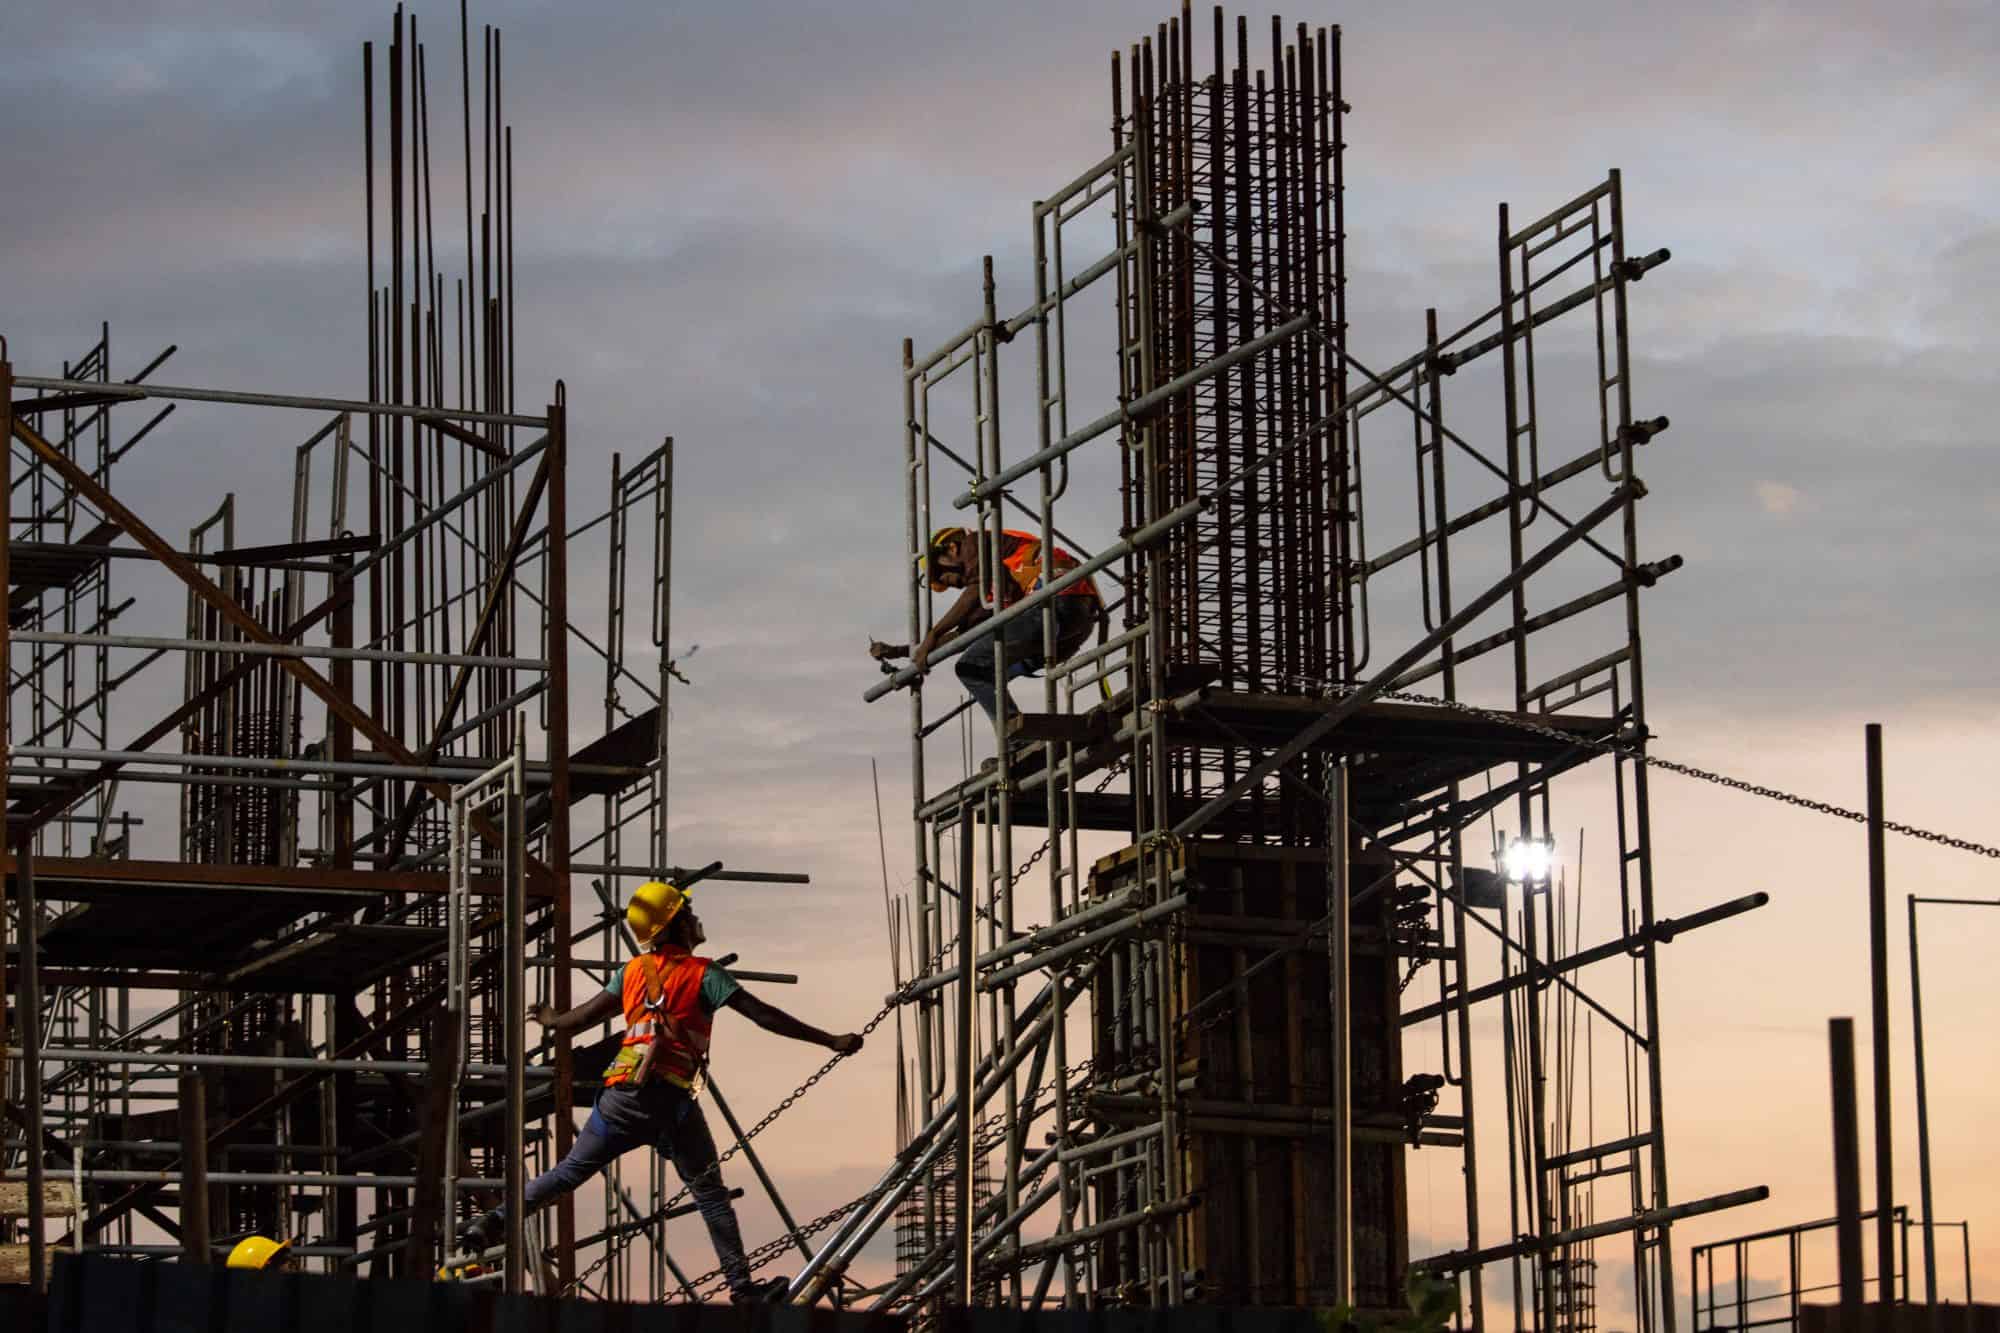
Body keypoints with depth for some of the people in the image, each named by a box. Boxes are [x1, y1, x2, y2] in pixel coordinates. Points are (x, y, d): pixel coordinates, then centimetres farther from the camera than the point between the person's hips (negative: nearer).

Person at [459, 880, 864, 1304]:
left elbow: (585, 1016, 19)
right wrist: (830, 1041, -6)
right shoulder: (703, 974, -2)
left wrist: (551, 1021, 42)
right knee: (710, 1195, 5)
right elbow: (762, 1014, -7)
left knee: (571, 1171, 14)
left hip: (623, 1094, 4)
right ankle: (741, 1284, 2)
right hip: (673, 1099, -4)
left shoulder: (633, 971, 12)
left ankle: (495, 1221, 6)